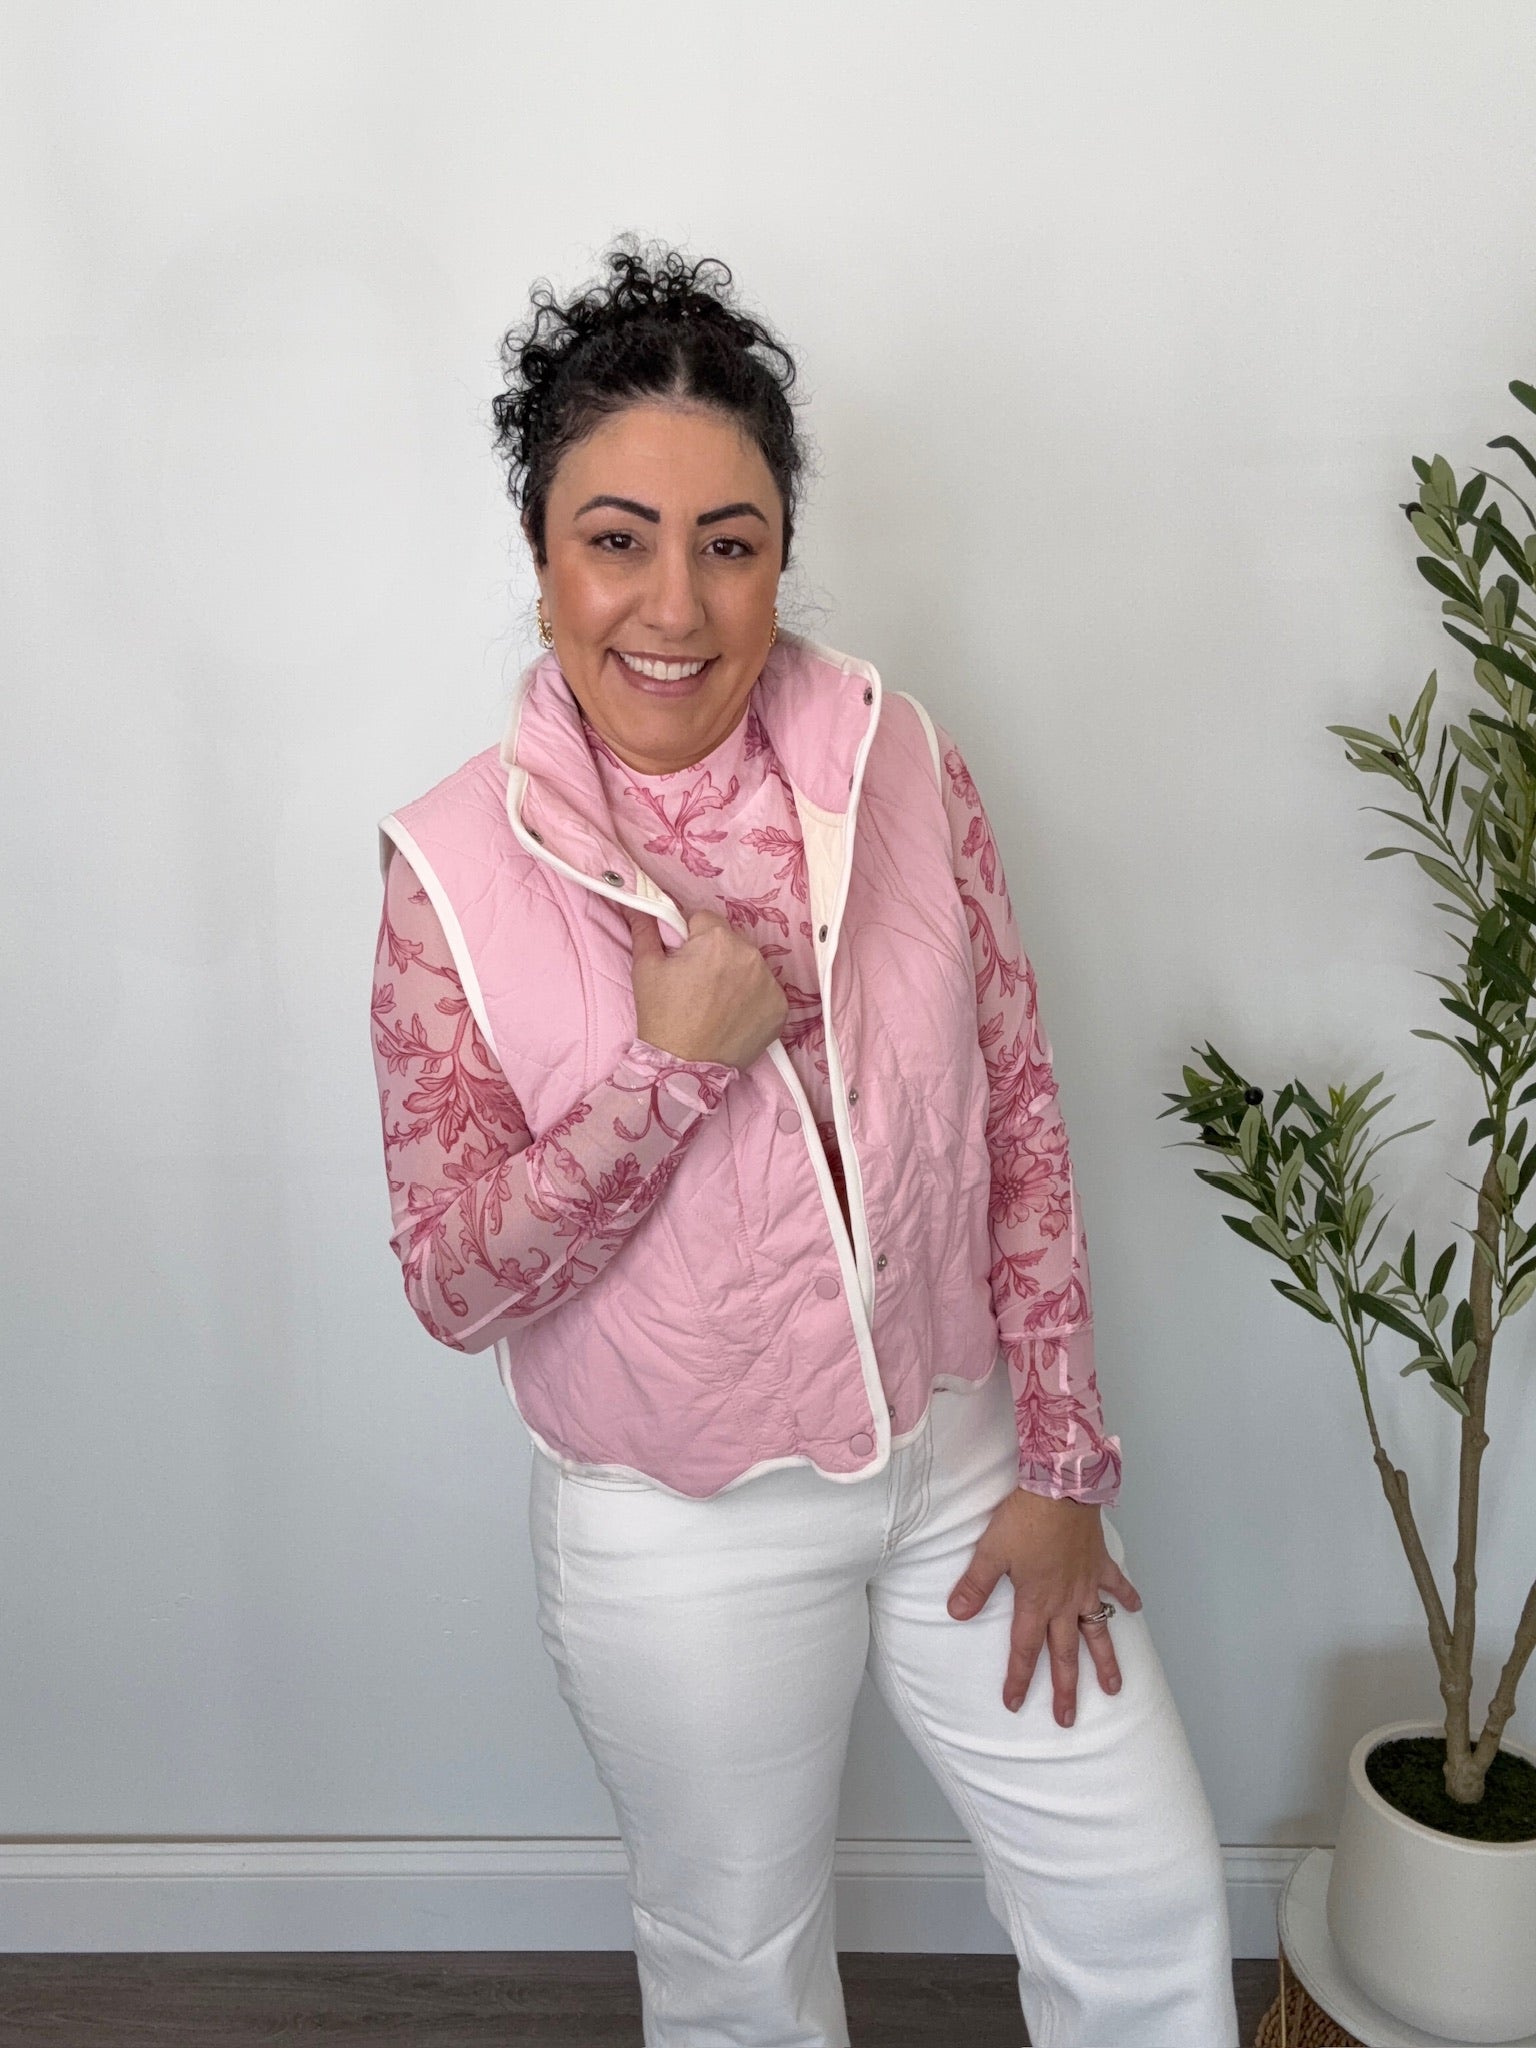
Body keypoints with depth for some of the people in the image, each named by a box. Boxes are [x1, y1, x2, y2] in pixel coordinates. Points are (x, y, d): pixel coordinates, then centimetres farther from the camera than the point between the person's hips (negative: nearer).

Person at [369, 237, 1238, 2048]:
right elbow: (451, 1283, -13)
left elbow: (1017, 1114, -4)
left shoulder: (900, 762, -9)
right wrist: (674, 1067, -27)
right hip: (682, 1530, -2)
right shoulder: (456, 865, -16)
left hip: (959, 1455, 3)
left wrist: (1060, 1467, -3)